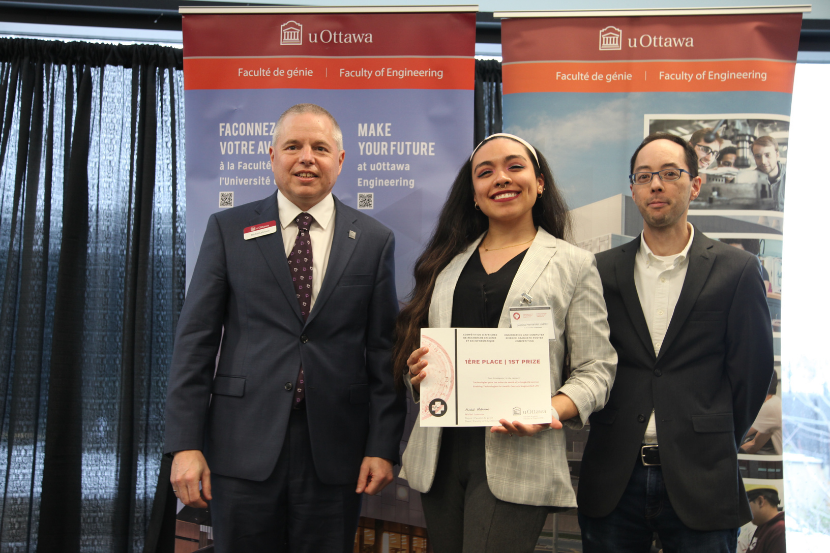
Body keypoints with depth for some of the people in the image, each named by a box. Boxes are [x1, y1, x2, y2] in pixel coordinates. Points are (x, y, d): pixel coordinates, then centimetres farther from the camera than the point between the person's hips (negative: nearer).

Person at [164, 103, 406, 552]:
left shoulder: (374, 240, 4)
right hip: (243, 447, 0)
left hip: (334, 450, 1)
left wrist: (383, 446, -2)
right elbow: (196, 337, 0)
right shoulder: (228, 229, 3)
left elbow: (384, 349, 3)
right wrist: (185, 444, -5)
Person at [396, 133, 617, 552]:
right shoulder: (447, 261, 14)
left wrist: (550, 412, -19)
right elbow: (414, 343, 18)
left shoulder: (573, 264, 3)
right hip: (439, 455, 4)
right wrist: (416, 371, -4)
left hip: (516, 458, -4)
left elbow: (595, 369, -2)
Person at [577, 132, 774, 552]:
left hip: (699, 482, -1)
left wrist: (716, 447, 4)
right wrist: (610, 433, 4)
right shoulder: (602, 271, 4)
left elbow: (752, 371, 2)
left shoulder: (736, 271, 0)